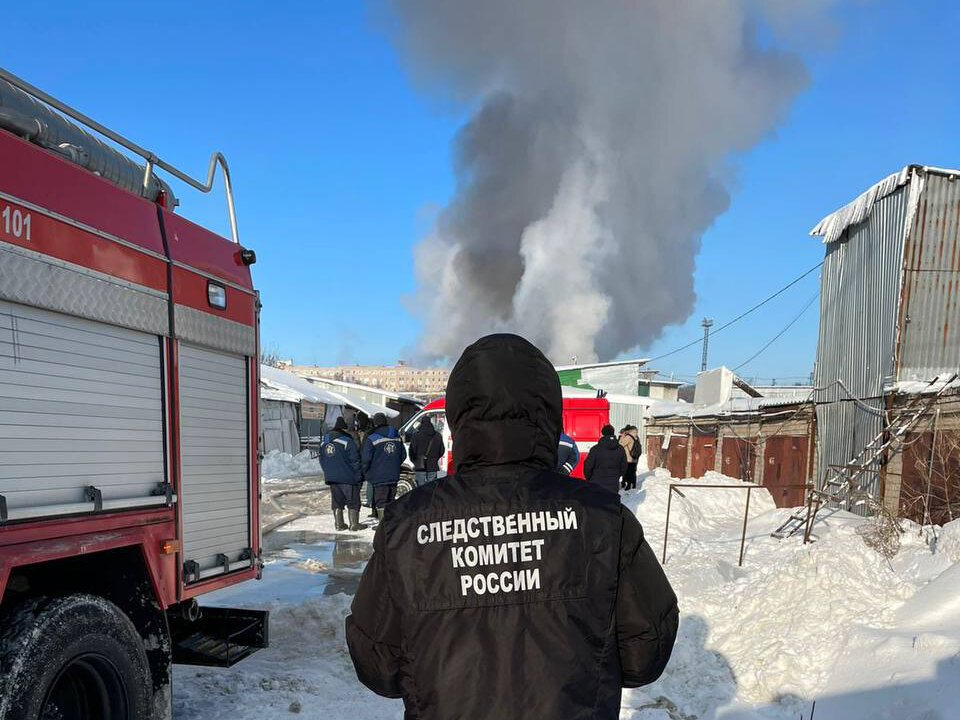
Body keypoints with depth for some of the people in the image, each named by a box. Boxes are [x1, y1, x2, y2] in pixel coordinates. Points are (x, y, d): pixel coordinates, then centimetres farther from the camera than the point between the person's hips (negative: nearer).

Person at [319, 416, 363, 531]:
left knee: (337, 502, 13)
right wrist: (358, 477, -7)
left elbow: (322, 461, 17)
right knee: (353, 502, 3)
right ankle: (354, 524, 4)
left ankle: (339, 524, 15)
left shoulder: (324, 443, 10)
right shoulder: (347, 442, -13)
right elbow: (355, 461, -13)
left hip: (331, 478, 6)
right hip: (348, 478, -6)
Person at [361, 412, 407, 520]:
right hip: (394, 476, 6)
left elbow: (366, 459, -12)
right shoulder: (397, 437, 8)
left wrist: (365, 473, 3)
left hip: (379, 477, -6)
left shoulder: (372, 439, -10)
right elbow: (403, 455, 14)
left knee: (380, 503, -3)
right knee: (390, 501, 16)